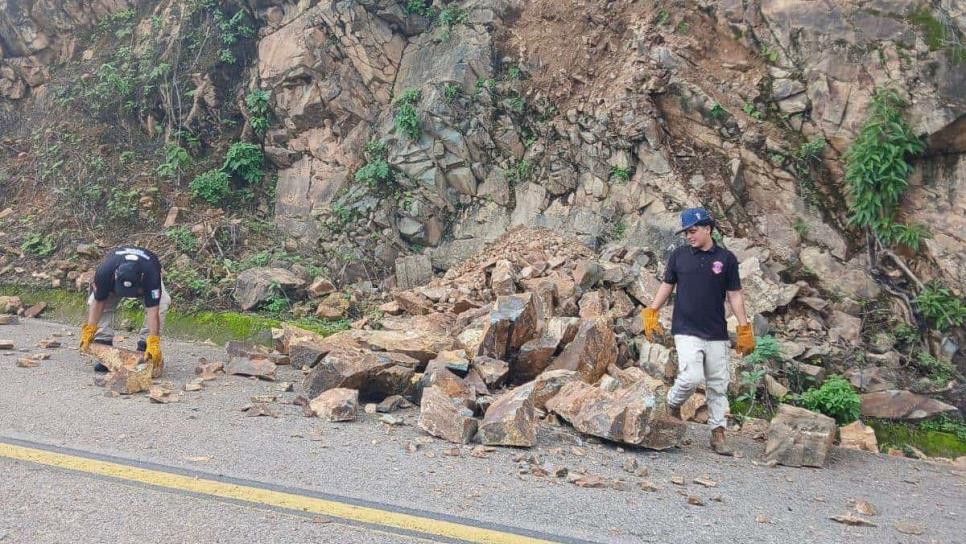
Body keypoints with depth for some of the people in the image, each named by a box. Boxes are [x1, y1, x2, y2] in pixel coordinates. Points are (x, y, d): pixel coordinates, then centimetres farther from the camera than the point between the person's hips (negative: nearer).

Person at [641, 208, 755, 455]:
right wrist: (651, 312, 7)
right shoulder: (679, 256, 4)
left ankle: (718, 435, 16)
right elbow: (667, 285, 14)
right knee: (691, 377, -17)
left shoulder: (726, 258, 2)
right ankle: (672, 406, 12)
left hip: (716, 334, 1)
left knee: (718, 386, 6)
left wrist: (744, 329, 2)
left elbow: (734, 295, 5)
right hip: (686, 330, -1)